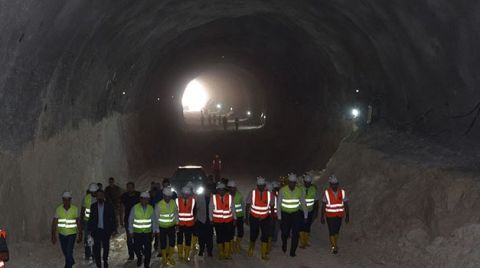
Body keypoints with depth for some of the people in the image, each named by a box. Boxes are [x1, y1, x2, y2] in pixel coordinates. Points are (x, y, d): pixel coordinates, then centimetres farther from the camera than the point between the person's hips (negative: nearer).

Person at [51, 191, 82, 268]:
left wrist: (80, 235, -2)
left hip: (71, 234, -3)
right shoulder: (58, 209, -7)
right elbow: (54, 223, -6)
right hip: (62, 234, 3)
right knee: (65, 252, 19)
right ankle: (71, 262, 47)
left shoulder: (75, 209, -10)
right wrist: (53, 235, -9)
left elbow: (78, 223, -4)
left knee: (69, 253, -11)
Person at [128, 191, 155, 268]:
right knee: (137, 248, 2)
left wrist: (154, 231, 4)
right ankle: (139, 257, 36)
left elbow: (154, 221, 6)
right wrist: (131, 232, -3)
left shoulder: (151, 208, -1)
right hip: (137, 233, -1)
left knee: (148, 250, 0)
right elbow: (130, 220, -3)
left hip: (148, 233, 1)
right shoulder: (135, 208, -8)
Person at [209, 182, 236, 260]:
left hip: (228, 221, 1)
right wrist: (211, 219, 3)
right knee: (220, 238, 6)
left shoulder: (230, 197, -1)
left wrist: (234, 218, 7)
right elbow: (211, 209, 2)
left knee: (228, 237, 0)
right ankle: (221, 254, 20)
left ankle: (227, 253, 11)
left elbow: (233, 209, 6)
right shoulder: (213, 197, -5)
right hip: (217, 221, -1)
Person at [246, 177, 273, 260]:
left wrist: (270, 216, 3)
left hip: (265, 218, 1)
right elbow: (248, 206, -2)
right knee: (254, 235, 7)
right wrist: (247, 218, -2)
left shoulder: (269, 194, -5)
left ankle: (264, 254, 5)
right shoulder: (252, 193, -9)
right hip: (254, 218, -1)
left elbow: (271, 206, 5)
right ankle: (251, 248, 37)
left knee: (265, 235, -5)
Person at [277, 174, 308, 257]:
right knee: (285, 233, 2)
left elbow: (303, 203, 5)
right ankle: (284, 244, 36)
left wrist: (305, 215, 6)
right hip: (285, 214, -2)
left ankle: (292, 252, 8)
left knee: (295, 234, -4)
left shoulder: (299, 191, -4)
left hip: (296, 214, 2)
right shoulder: (282, 190, -12)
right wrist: (279, 217, -10)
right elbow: (278, 204, -8)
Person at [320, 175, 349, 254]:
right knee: (332, 231, -7)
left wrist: (347, 216, -1)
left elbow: (346, 205, 0)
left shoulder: (342, 192, -4)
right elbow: (323, 206, -4)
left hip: (339, 215, 3)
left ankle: (335, 244, 34)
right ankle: (333, 247, 2)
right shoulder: (327, 193, -9)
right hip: (330, 216, -3)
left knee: (337, 231, 14)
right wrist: (322, 217, -3)